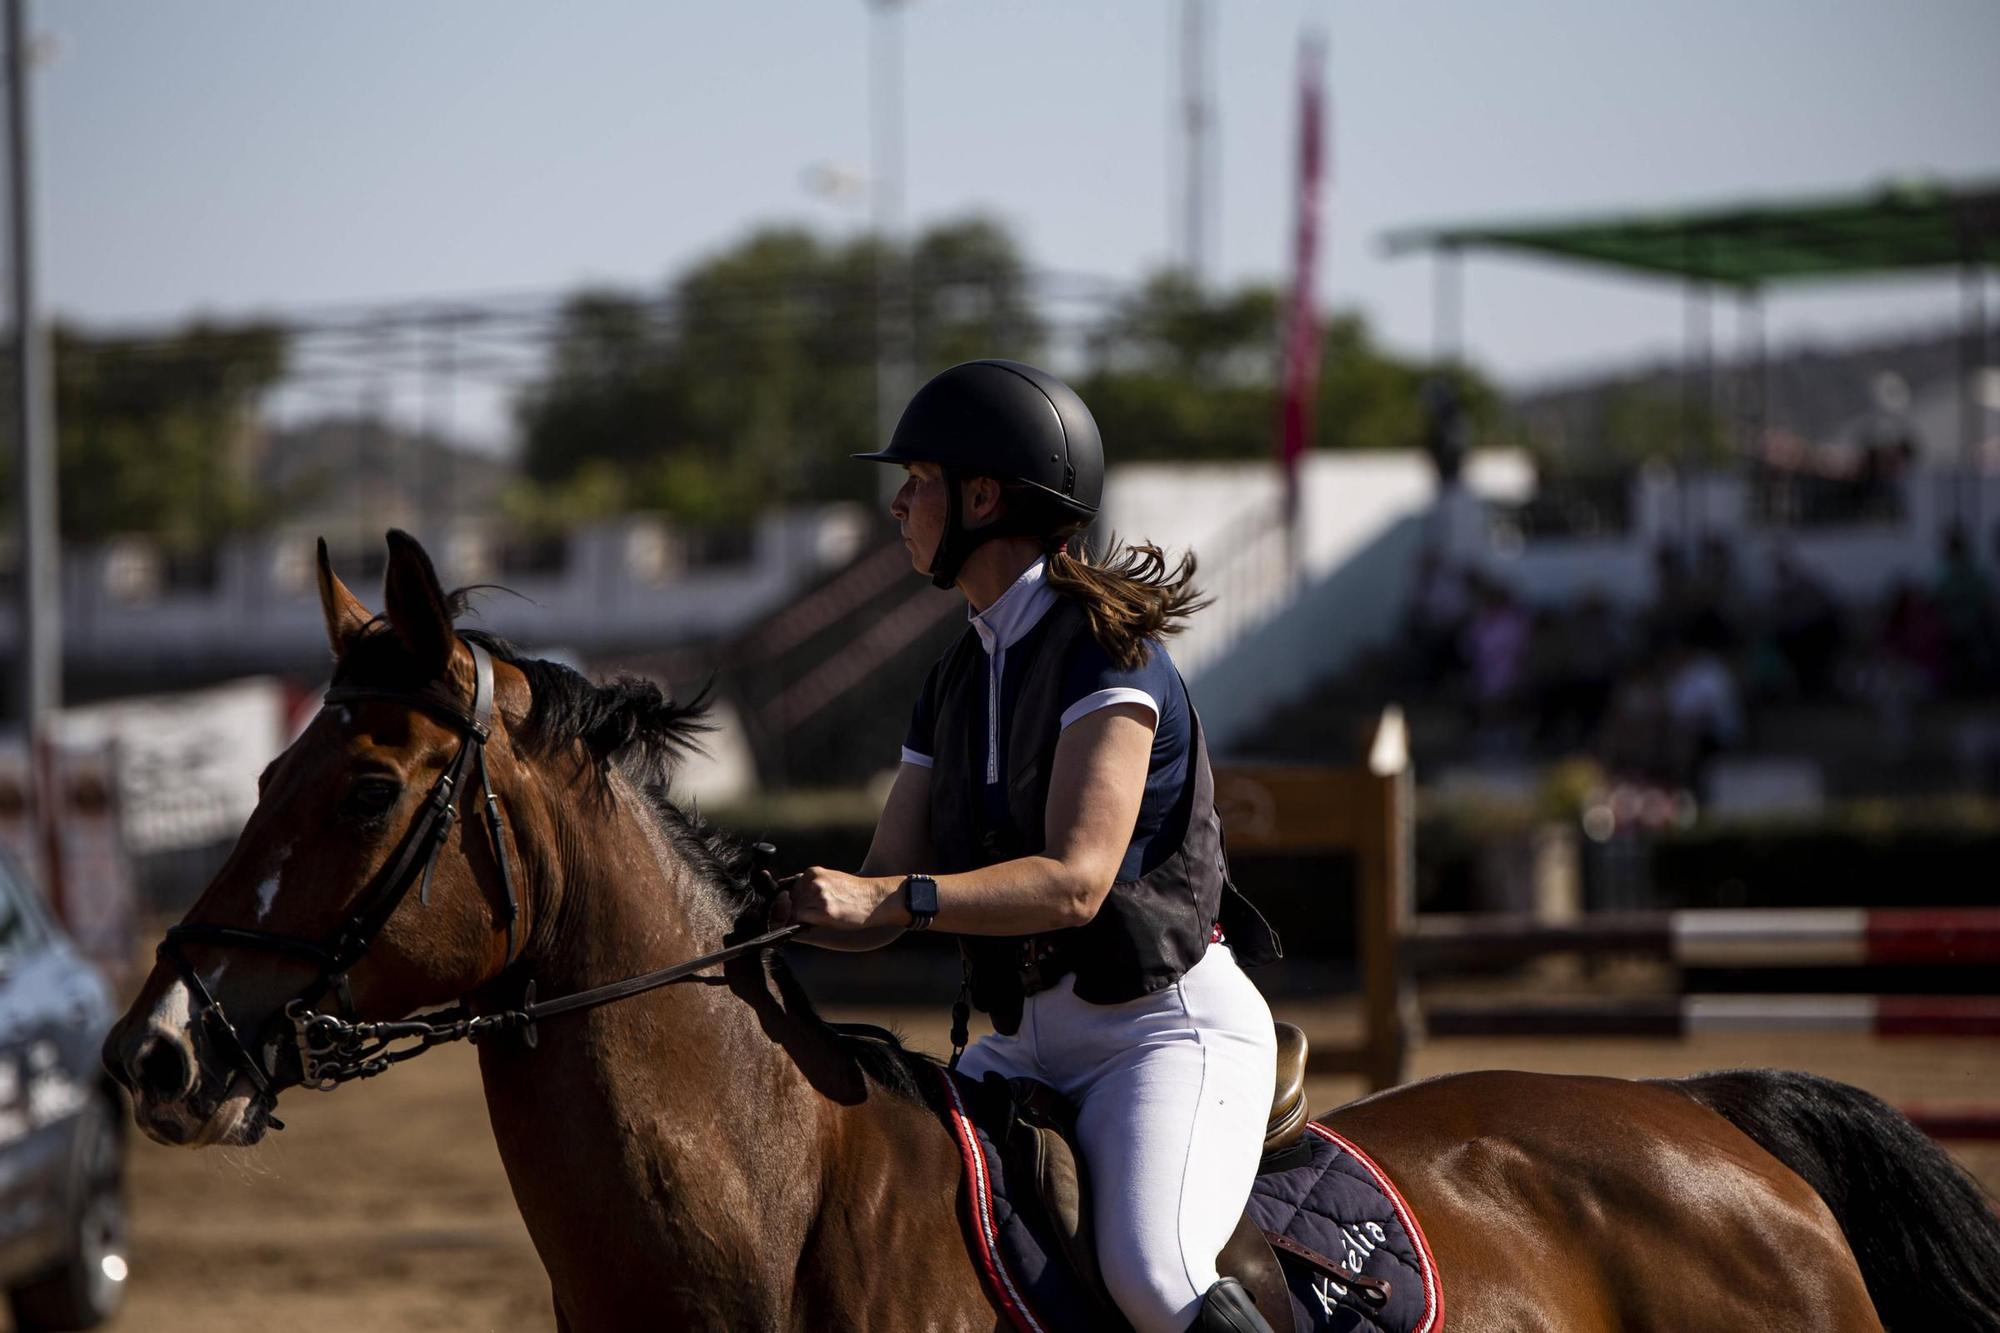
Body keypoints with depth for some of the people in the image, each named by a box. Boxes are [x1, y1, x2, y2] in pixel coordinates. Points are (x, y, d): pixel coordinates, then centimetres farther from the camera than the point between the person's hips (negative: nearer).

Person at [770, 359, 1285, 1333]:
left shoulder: (1106, 651, -12)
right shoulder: (960, 678, 13)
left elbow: (1076, 880, -23)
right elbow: (879, 894, 11)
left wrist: (894, 901, -32)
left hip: (1172, 1024, -8)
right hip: (1024, 1038, 9)